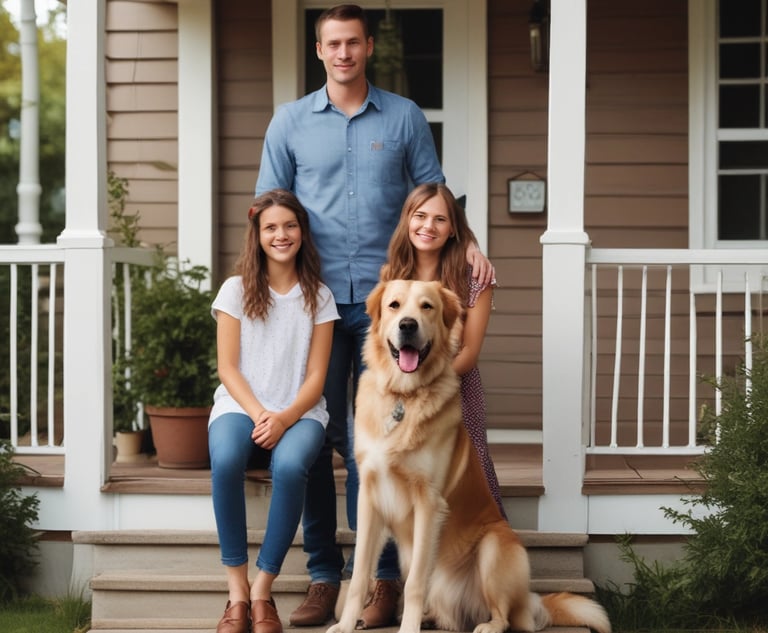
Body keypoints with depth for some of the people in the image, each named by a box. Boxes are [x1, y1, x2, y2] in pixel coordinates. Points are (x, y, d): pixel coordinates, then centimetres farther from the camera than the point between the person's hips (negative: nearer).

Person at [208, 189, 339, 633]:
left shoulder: (319, 296, 7)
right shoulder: (237, 289, 6)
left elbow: (316, 377, 2)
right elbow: (228, 368, 1)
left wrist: (284, 418, -16)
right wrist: (258, 415, -15)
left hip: (299, 412, 0)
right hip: (241, 405, 0)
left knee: (290, 466, -36)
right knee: (225, 460, -36)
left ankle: (262, 592, -24)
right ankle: (237, 591, -26)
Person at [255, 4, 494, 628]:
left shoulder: (405, 117, 8)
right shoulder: (290, 122, 9)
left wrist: (466, 244, -6)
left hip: (383, 297, -1)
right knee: (315, 435, 1)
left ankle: (381, 576, 4)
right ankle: (323, 575, 9)